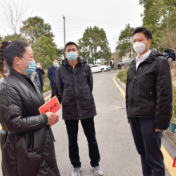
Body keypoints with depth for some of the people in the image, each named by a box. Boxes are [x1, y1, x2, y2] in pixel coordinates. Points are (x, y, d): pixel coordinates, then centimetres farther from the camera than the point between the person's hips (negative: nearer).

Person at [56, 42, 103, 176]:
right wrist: (68, 101, 7)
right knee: (72, 141, 13)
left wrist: (85, 99, 10)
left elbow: (90, 85, 7)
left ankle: (95, 164, 34)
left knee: (91, 139, 13)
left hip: (87, 108, 0)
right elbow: (60, 90, 6)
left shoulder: (86, 67, -2)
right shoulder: (60, 69, -2)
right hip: (69, 110, 0)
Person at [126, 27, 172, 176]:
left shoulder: (159, 62, -7)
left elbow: (165, 95, -12)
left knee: (154, 157, 2)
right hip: (134, 117, 6)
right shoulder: (134, 64, 14)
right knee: (143, 153, 16)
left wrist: (161, 122, -15)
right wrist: (129, 114, 15)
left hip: (149, 118, -6)